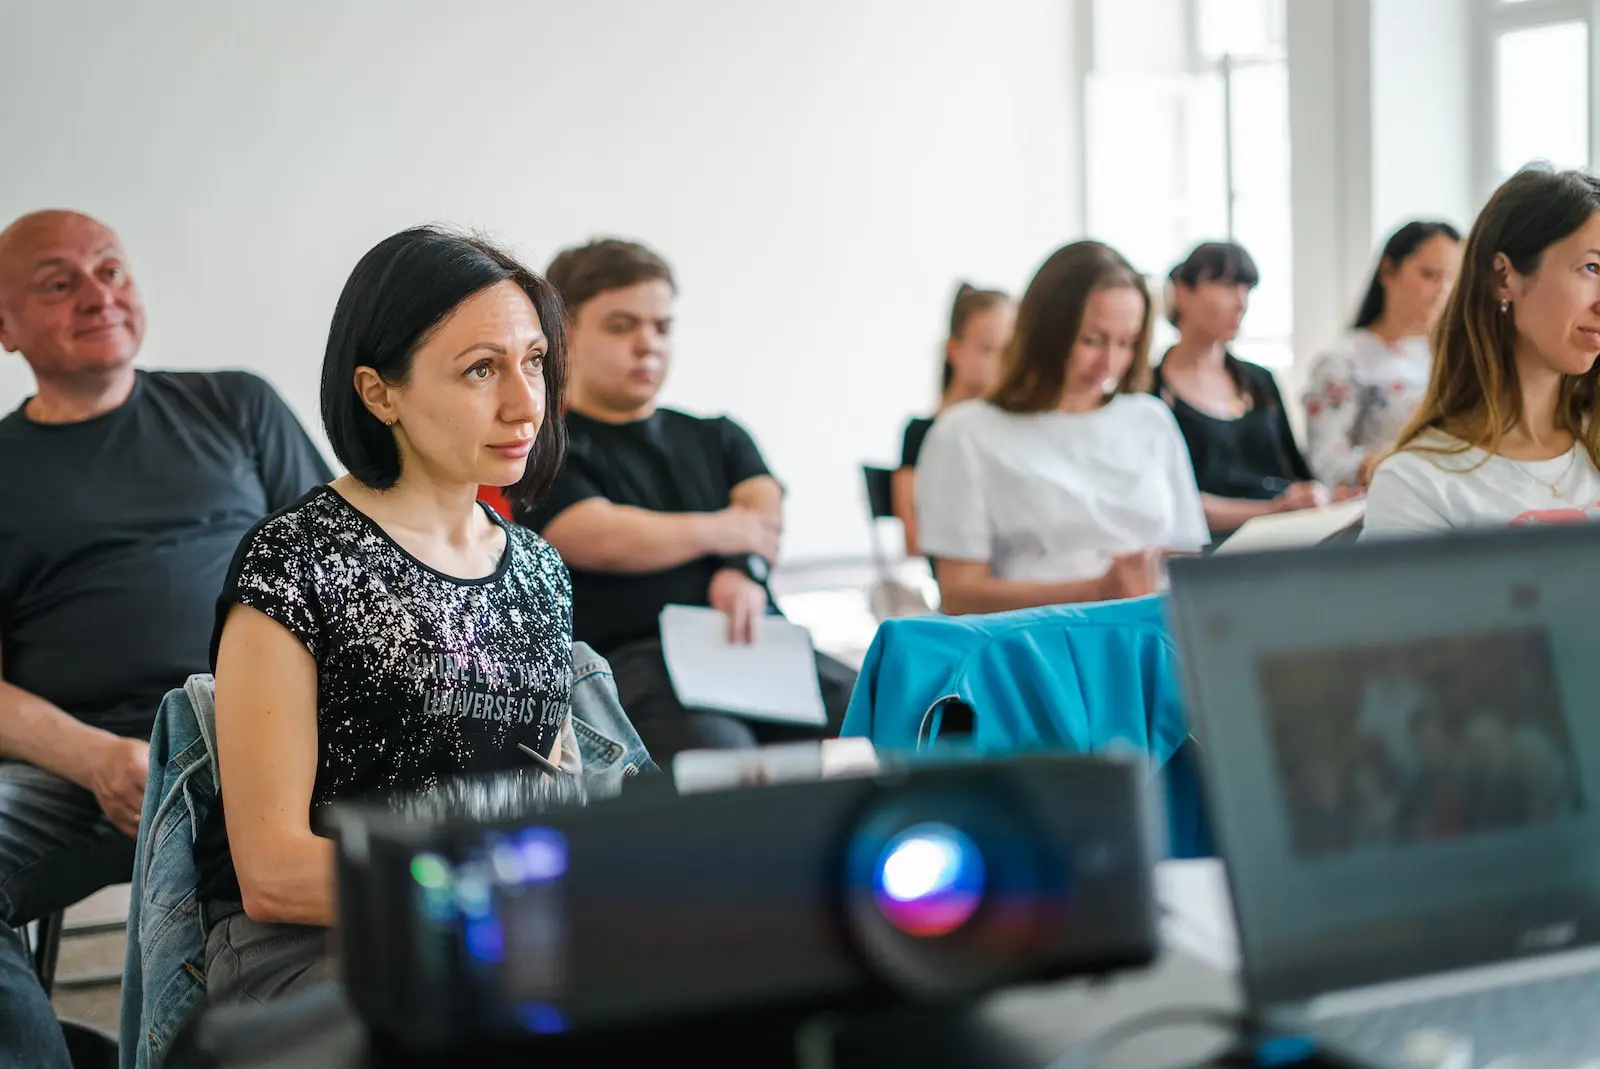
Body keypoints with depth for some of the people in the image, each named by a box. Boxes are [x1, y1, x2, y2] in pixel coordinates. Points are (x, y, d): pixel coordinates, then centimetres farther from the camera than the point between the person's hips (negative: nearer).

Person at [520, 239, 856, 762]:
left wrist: (745, 572, -14)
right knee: (721, 754, -37)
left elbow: (763, 509, 9)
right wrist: (717, 531, 5)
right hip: (630, 657, -5)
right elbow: (598, 538, -8)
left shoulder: (717, 438, 28)